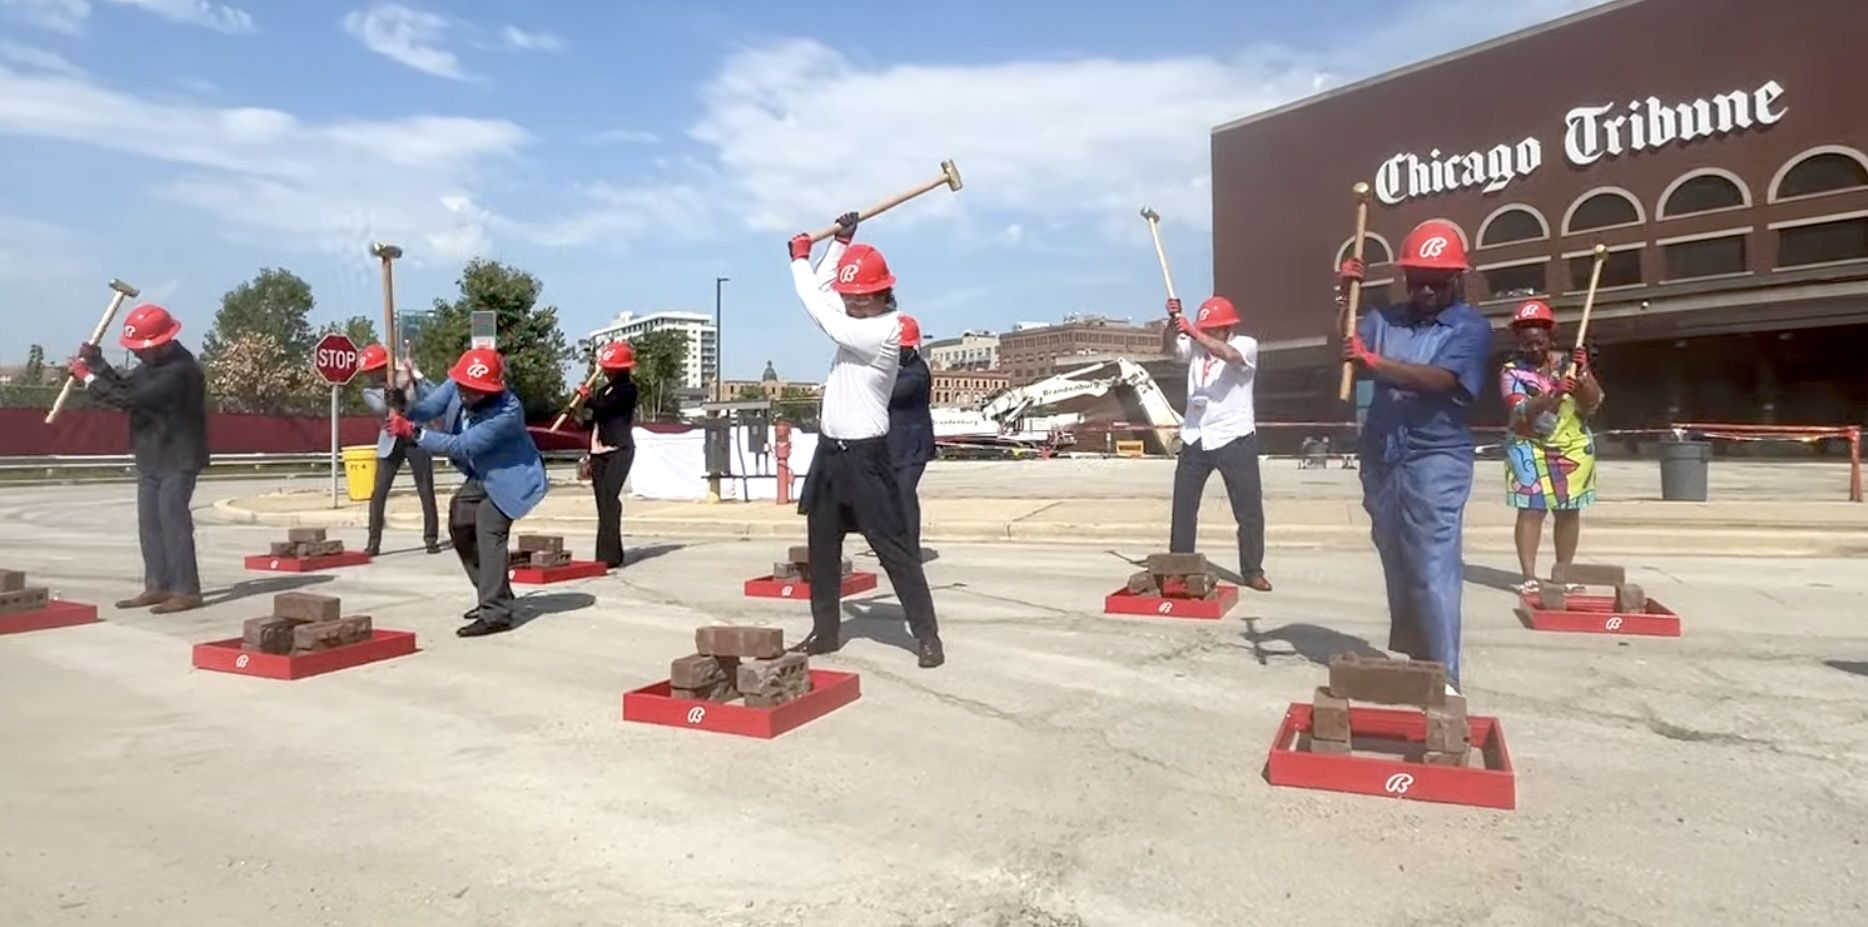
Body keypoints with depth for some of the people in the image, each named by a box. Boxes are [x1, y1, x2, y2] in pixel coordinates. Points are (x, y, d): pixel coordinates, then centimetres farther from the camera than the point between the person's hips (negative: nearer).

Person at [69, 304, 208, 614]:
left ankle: (186, 591, -5)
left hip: (177, 459, -10)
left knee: (172, 521, -9)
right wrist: (97, 363, 1)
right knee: (150, 522, 11)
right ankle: (158, 586, 17)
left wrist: (87, 377, -13)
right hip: (152, 457, 10)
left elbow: (130, 398, -25)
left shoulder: (178, 371, -23)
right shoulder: (154, 364, 10)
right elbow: (124, 386, 15)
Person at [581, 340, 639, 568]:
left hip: (618, 451, -8)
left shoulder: (627, 388, -4)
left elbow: (603, 406, -18)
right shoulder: (605, 388, 21)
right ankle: (611, 553, 11)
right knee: (603, 502, 6)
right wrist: (590, 454, 20)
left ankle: (609, 554, -21)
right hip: (600, 452, 8)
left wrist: (586, 395, 3)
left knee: (609, 499, -17)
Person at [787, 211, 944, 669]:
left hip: (864, 455, -9)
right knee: (822, 547, 14)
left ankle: (927, 636, 1)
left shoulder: (883, 331, -20)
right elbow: (821, 291, 22)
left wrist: (800, 258, -5)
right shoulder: (856, 319, 8)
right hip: (830, 450, 9)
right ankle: (825, 630, 25)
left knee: (894, 548, -6)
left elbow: (820, 312, -19)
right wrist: (840, 243, 11)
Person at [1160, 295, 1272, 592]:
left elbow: (1229, 355, -27)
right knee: (1183, 505, 9)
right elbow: (1168, 347, -10)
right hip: (1195, 438, 4)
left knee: (1249, 508, 1)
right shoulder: (1195, 345, 6)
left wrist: (1194, 332, -32)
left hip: (1234, 438, -4)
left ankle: (1252, 571, 13)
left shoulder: (1246, 344, -6)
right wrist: (1173, 321, -26)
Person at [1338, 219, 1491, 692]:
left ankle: (1444, 677, -2)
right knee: (1397, 569, 12)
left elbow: (1438, 379, -19)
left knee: (1432, 572, -9)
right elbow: (1342, 353, -1)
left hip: (1435, 462, -4)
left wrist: (1375, 362, -31)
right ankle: (1406, 660, 24)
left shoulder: (1471, 327, -4)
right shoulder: (1386, 318, 9)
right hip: (1381, 460, 5)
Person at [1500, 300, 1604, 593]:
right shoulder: (1512, 371, -8)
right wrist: (1553, 395, -36)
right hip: (1529, 448, -3)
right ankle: (1529, 577, -9)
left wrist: (1582, 375, -19)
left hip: (1573, 447, 4)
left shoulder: (1568, 362, 0)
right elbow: (1522, 411, -20)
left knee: (1569, 511, 8)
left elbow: (1593, 403, -3)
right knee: (1531, 510, -10)